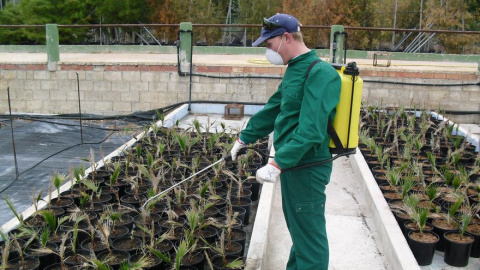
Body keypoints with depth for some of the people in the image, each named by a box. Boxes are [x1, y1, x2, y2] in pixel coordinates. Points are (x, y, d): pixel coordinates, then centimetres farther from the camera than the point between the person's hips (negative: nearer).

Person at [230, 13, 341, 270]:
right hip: (291, 164, 10)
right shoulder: (294, 70, 11)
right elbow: (272, 109, 20)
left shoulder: (320, 73, -20)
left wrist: (277, 164, -33)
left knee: (309, 235, 3)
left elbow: (310, 130, -29)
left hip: (307, 168, -10)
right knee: (297, 230, 23)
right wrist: (244, 137, 26)